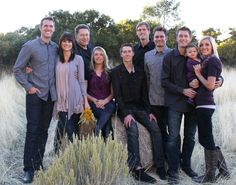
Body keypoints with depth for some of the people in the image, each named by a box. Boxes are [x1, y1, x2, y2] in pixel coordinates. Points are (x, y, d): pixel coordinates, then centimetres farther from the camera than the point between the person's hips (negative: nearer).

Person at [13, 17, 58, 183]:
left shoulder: (56, 47, 6)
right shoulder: (30, 46, -5)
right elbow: (17, 69, -3)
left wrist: (57, 86, 5)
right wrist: (28, 86, -8)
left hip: (50, 94, 4)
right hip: (35, 94, -4)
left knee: (44, 130, 9)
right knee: (32, 130, -4)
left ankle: (38, 163, 20)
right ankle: (29, 169, 1)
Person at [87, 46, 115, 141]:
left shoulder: (109, 72, 14)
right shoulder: (89, 72, 11)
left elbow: (113, 92, 9)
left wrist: (105, 101, -10)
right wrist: (94, 100, -10)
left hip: (107, 102, 1)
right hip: (93, 103, -1)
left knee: (110, 108, -36)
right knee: (107, 118, -31)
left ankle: (96, 134, -36)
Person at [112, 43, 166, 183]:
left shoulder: (140, 72, 11)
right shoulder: (116, 71, 1)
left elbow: (144, 94, 10)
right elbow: (117, 95, -6)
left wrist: (149, 112, -3)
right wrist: (126, 114, -18)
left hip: (140, 107, 4)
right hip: (125, 108, -4)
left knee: (155, 128, -19)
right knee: (133, 129, -31)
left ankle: (160, 166, -17)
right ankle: (137, 168, -35)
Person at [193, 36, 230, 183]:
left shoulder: (212, 61, -9)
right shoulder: (207, 61, 19)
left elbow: (210, 85, -16)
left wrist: (198, 74, -6)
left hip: (205, 105, -10)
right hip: (203, 104, 10)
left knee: (206, 139, -1)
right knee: (206, 139, 14)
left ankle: (210, 175, 11)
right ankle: (223, 169, 23)